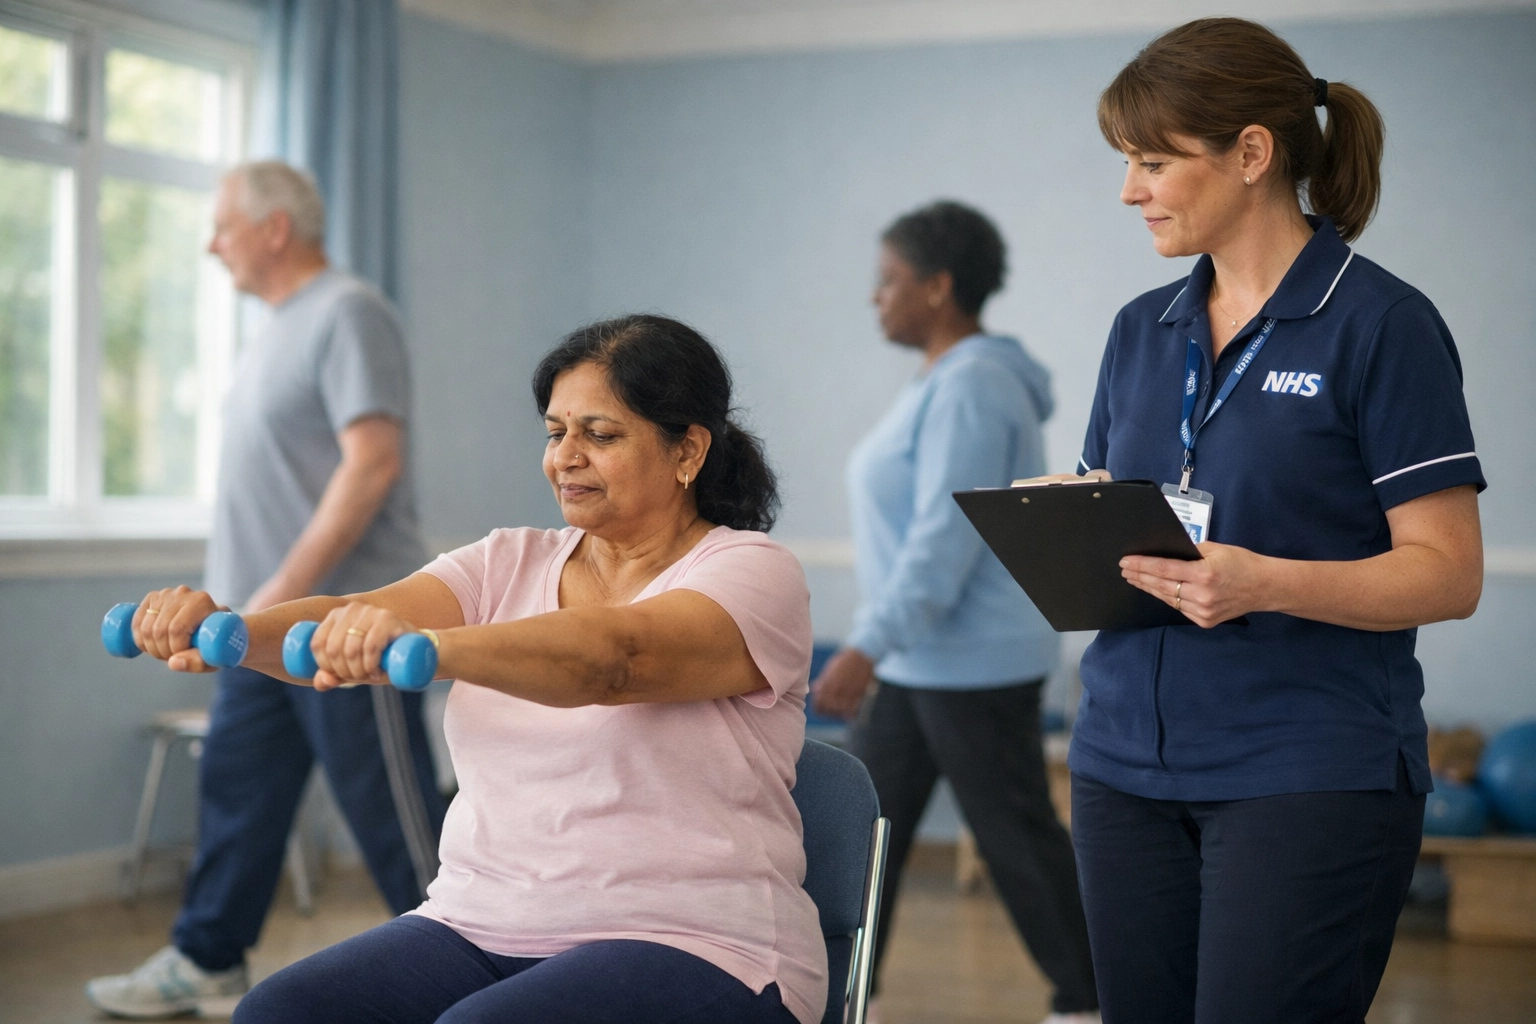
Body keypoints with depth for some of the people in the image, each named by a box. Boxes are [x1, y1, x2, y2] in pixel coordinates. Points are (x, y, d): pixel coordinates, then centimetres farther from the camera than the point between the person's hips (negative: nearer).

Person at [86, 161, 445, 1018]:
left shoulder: (349, 315, -13)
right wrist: (247, 599, 15)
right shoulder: (281, 329, 17)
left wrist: (286, 590, -24)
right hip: (270, 624, 10)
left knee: (396, 811, -3)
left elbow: (373, 464, -22)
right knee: (237, 794, 13)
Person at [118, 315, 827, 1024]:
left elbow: (613, 659, -27)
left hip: (682, 947, -5)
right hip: (482, 926, 5)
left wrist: (426, 646, -44)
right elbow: (349, 626, -6)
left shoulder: (753, 573, -6)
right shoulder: (512, 563, 11)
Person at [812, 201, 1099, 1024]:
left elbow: (945, 539, -25)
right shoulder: (944, 383, 13)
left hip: (974, 664, -10)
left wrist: (867, 647, -28)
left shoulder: (971, 388, -18)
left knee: (1017, 840, -1)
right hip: (920, 663, 10)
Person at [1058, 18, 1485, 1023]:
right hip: (1129, 766, 6)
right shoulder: (1141, 331, 13)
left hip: (1314, 777, -6)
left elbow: (1448, 574, -10)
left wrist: (1264, 582, -24)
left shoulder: (1383, 324, -6)